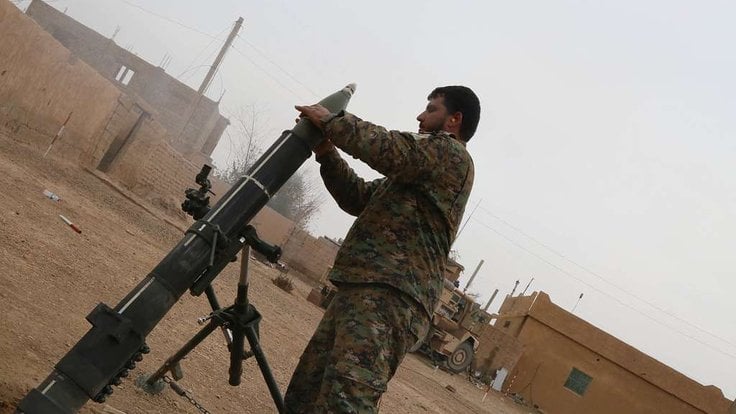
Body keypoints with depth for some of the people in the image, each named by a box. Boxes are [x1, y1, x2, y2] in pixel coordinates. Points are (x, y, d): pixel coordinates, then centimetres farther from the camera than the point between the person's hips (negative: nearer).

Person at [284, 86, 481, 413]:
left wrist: (330, 121, -3)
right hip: (362, 292, 10)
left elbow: (392, 149, -15)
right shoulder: (415, 172, 31)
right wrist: (327, 154, 15)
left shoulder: (450, 154, 1)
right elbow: (359, 198, 28)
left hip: (387, 300, -10)